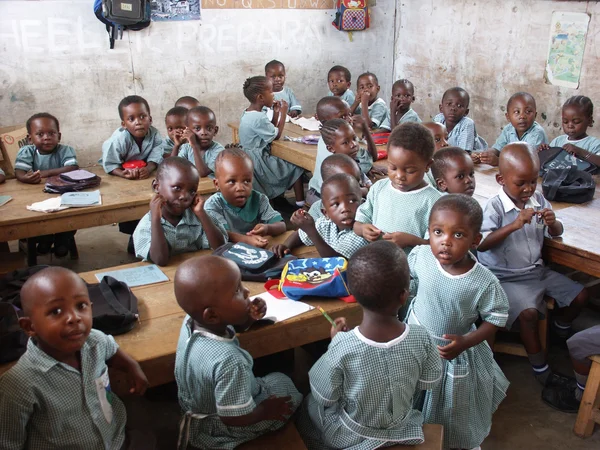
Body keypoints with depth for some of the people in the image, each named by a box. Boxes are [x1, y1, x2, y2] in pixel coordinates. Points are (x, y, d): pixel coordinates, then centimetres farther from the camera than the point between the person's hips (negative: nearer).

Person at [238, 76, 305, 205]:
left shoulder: (248, 113, 6)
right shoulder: (258, 118, -25)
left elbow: (270, 131, 13)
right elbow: (276, 135, -13)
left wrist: (276, 113, 4)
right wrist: (283, 113, -7)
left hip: (251, 160, 10)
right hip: (259, 163, -10)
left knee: (287, 161, 23)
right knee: (297, 167, -1)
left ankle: (280, 195, 24)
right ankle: (300, 203, 4)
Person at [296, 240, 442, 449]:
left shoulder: (342, 346, -34)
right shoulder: (421, 338, -26)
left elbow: (324, 397, -18)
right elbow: (429, 383, -7)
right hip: (403, 430, 3)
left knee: (309, 405, 26)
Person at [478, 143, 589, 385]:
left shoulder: (539, 200, 1)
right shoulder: (496, 207, -19)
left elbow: (557, 233, 10)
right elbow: (481, 244, -31)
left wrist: (552, 223, -15)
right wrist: (514, 225, -37)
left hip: (537, 270, 7)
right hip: (507, 277, -7)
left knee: (579, 295, 8)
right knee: (528, 312, -27)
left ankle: (561, 329, 40)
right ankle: (539, 366, -4)